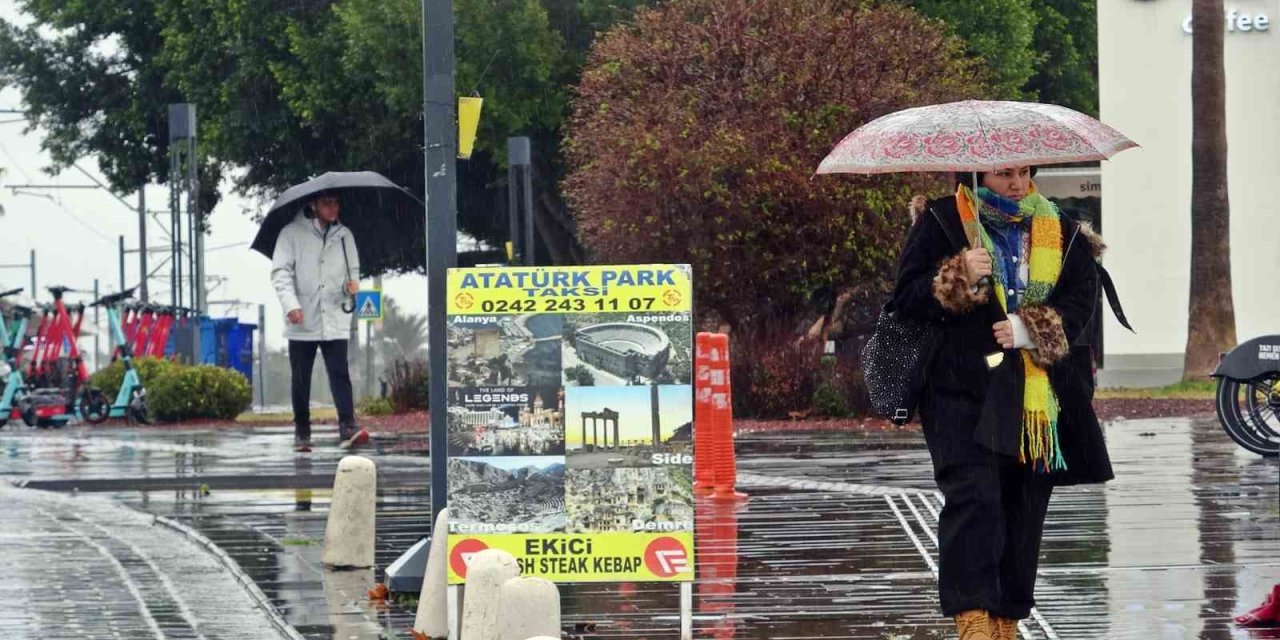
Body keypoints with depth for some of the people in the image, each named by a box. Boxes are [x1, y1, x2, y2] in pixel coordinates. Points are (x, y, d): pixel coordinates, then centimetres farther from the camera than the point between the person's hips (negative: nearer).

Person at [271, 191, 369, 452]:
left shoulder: (344, 235, 11)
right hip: (301, 323, -2)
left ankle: (348, 428, -17)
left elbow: (353, 269, 20)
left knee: (340, 374, -10)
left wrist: (353, 284, -4)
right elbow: (280, 272, -5)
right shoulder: (292, 233, -1)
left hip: (335, 321, 2)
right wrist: (291, 304, -18)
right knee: (301, 379, 4)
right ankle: (301, 433, 12)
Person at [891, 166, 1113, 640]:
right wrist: (959, 279, -16)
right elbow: (906, 297, 1)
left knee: (1024, 509, 5)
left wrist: (1034, 329, -12)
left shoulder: (1061, 233, 14)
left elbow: (1082, 303, 5)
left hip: (1040, 399, 4)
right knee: (973, 496, -19)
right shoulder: (941, 223, 6)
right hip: (963, 389, -4)